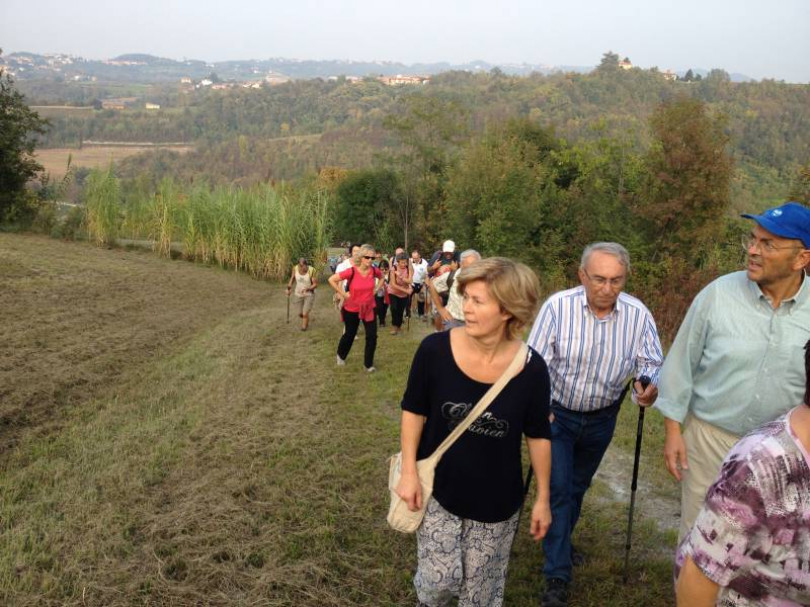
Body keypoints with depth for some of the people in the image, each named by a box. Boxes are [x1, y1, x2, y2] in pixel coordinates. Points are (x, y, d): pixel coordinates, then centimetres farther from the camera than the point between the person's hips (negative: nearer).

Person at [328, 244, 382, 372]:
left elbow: (381, 278, 13)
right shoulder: (352, 271, -24)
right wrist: (343, 294, -15)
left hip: (369, 308, 3)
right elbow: (331, 280, -18)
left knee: (372, 336, 0)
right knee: (349, 335, 15)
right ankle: (341, 355, 44)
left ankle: (369, 364, 18)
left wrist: (375, 290, 2)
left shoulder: (374, 271, -12)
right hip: (352, 309, -3)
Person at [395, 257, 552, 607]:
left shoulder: (531, 369, -17)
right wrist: (409, 472, -7)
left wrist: (542, 498, 3)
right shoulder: (435, 350, -19)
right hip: (437, 489, 0)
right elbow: (413, 411, -4)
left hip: (496, 502, 1)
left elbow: (537, 436, -3)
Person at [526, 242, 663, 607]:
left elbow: (652, 364, -11)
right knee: (558, 489, -5)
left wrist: (650, 387, -34)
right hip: (557, 412, -3)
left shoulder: (638, 314, -16)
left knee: (578, 486, 22)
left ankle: (560, 541, 48)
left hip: (601, 417, 3)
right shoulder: (558, 306, -23)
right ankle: (558, 577, 8)